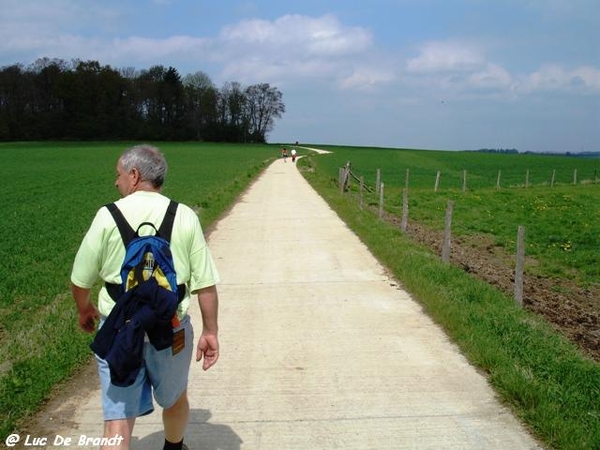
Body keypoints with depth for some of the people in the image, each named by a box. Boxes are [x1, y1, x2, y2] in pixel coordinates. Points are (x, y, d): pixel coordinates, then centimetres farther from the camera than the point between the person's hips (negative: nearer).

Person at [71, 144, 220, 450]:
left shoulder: (109, 215, -8)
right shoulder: (185, 216, -5)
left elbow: (80, 279, 0)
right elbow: (205, 284, -6)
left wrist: (83, 309, 20)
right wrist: (210, 331, 4)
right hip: (171, 330, 2)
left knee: (118, 419, 7)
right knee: (175, 399, 26)